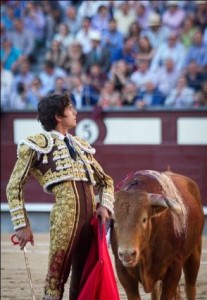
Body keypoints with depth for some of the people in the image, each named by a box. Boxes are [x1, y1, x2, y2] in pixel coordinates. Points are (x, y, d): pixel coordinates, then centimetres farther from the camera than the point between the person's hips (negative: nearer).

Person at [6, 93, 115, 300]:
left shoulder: (81, 145, 23)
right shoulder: (37, 144, 5)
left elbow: (106, 181, 28)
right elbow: (14, 187, 5)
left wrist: (105, 205, 7)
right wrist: (22, 226, -2)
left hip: (90, 214, 6)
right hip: (65, 212, -6)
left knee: (84, 280, 7)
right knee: (56, 278, -8)